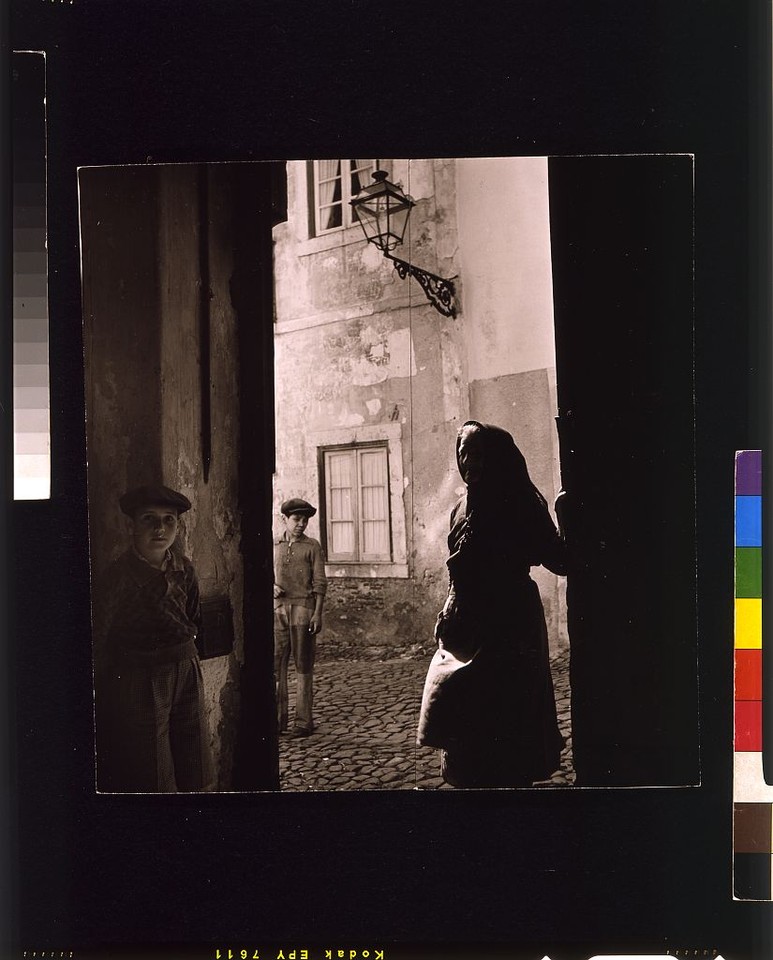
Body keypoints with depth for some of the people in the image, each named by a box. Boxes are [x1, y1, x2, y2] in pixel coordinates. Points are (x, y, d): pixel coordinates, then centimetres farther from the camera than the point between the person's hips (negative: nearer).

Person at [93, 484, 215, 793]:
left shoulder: (184, 569, 3)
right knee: (150, 780, 3)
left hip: (186, 674, 6)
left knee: (195, 777, 11)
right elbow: (98, 640, -10)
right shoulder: (120, 576, -14)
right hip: (138, 683, -5)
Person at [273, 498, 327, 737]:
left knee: (303, 667, 2)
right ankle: (278, 718, 13)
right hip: (277, 609, 3)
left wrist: (317, 613, -8)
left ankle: (304, 721, 7)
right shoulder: (274, 546, 11)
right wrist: (272, 587, -3)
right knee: (276, 665, 3)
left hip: (303, 609, -3)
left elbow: (320, 583, 0)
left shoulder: (312, 546, 2)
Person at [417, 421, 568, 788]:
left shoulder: (522, 503, -6)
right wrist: (448, 618, 18)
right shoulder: (464, 508, 12)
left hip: (508, 630, -6)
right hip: (467, 630, 6)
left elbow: (557, 560, -12)